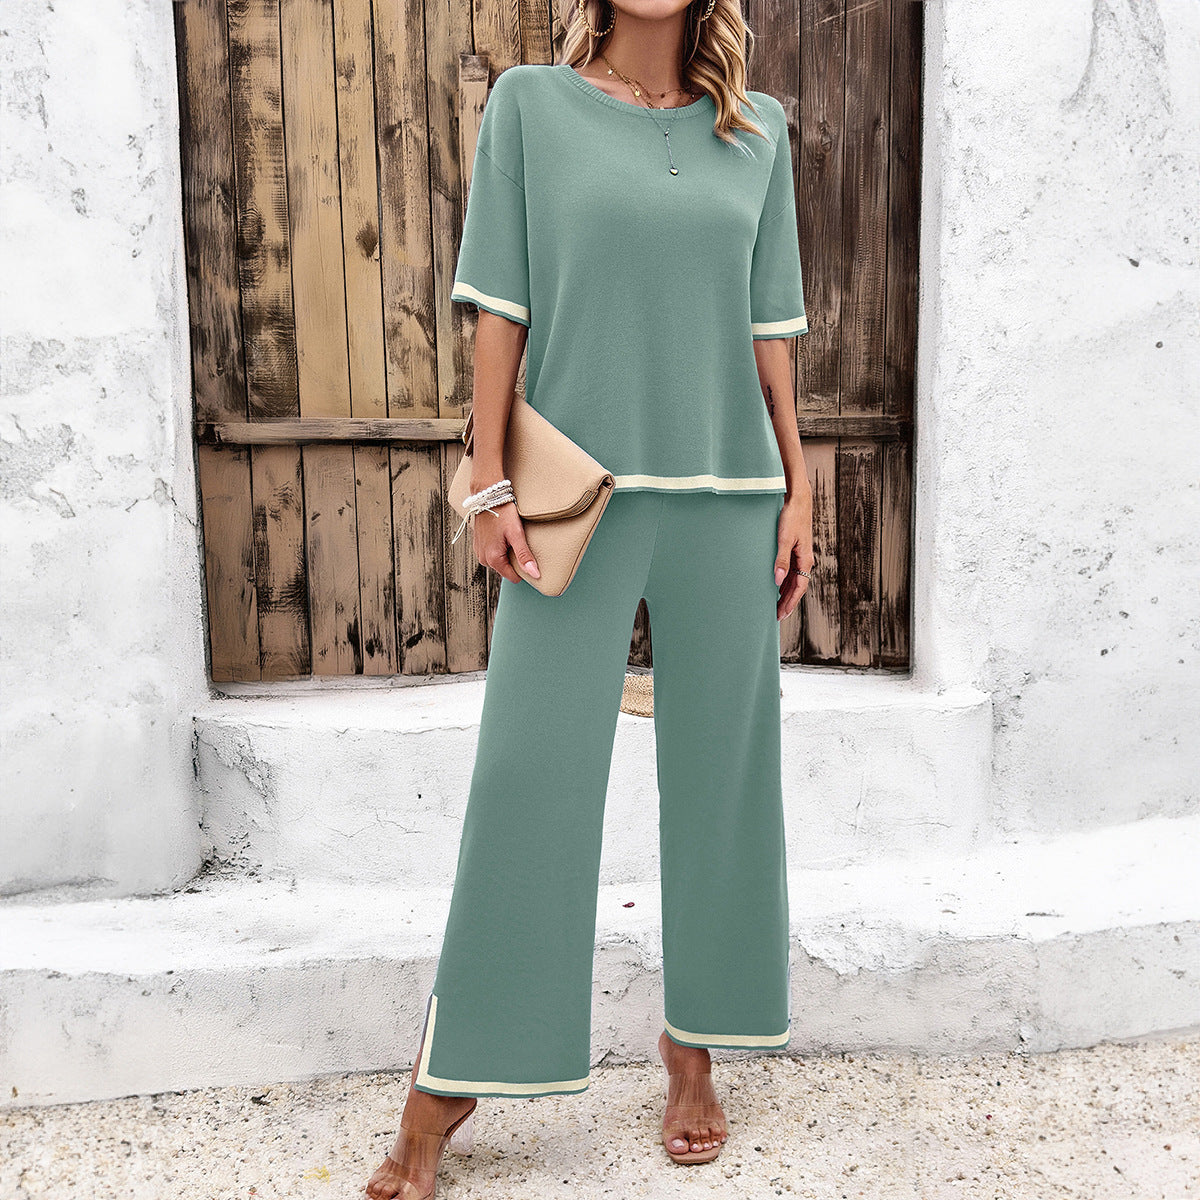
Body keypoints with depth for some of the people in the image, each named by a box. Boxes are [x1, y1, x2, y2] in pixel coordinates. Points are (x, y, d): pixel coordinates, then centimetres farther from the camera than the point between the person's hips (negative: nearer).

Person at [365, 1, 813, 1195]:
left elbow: (769, 329, 11)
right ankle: (447, 1083, 11)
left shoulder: (757, 130, 12)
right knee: (530, 772, -2)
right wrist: (489, 480, -5)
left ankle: (693, 1048, 24)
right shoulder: (530, 103, 5)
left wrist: (796, 487, 7)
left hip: (725, 492, 3)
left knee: (717, 771, 7)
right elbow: (500, 308, 2)